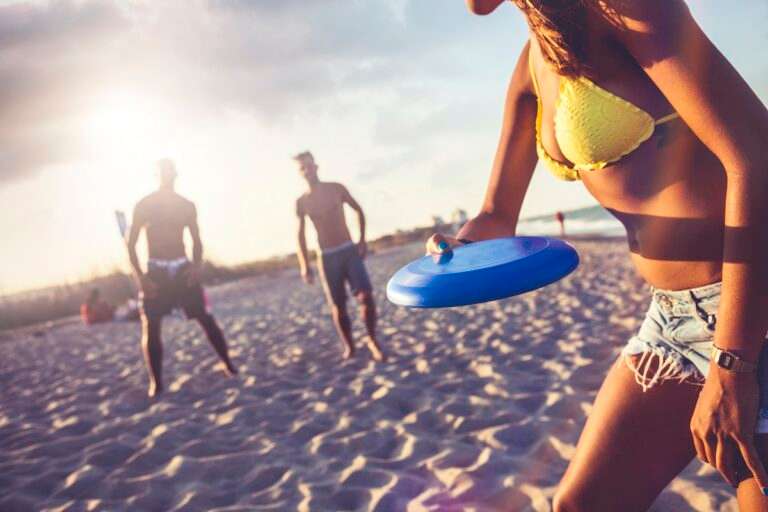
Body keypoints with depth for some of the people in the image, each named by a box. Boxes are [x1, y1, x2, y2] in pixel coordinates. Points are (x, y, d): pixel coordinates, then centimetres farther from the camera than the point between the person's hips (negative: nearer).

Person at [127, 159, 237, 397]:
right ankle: (156, 382, 4)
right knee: (150, 327, -5)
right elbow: (131, 244, -1)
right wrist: (139, 276, -12)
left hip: (183, 268, 2)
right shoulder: (144, 205, -1)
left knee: (206, 318, -2)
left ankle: (228, 365, 11)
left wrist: (196, 266, -5)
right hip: (155, 270, -2)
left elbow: (196, 241, 14)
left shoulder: (187, 205, 7)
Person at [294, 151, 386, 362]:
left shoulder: (336, 189, 1)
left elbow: (358, 210, 14)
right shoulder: (301, 202, 1)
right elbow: (300, 235, 4)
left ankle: (372, 339, 6)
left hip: (350, 251, 0)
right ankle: (349, 347, 18)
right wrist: (304, 265, -4)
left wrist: (362, 240, 6)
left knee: (366, 296, -13)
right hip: (327, 257, 0)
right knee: (338, 306, 1)